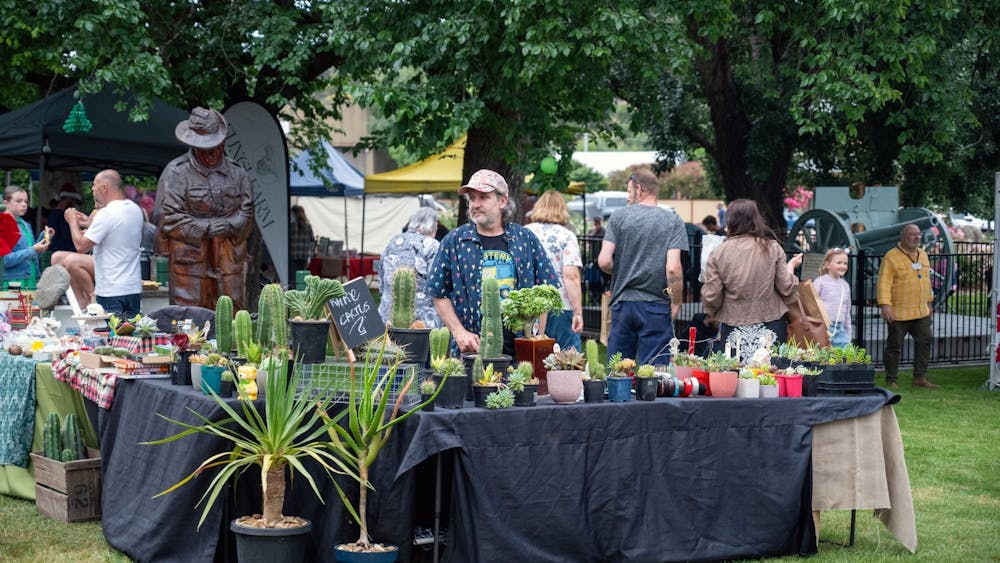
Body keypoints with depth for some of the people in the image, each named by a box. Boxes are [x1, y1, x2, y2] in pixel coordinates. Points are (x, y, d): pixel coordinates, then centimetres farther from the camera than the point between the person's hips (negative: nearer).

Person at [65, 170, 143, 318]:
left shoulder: (107, 214, -16)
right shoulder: (135, 209, 9)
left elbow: (81, 246, -14)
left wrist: (73, 221, 1)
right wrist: (90, 224, 21)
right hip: (134, 288, 8)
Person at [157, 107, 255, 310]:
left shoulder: (237, 173, 12)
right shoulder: (176, 172, -2)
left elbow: (247, 212, 10)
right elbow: (169, 217, -8)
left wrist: (229, 225, -11)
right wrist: (207, 228, -14)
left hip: (230, 260, 4)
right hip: (191, 259, -4)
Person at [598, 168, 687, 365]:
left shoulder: (619, 217, 0)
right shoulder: (673, 221, -2)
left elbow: (604, 261, -8)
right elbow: (673, 268, -13)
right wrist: (676, 304, -1)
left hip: (622, 303, 1)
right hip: (656, 305, -1)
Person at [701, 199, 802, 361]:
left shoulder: (718, 253, -5)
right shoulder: (772, 248, -1)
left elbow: (711, 298, -5)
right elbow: (787, 288, 2)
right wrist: (791, 266, 21)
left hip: (734, 330, -1)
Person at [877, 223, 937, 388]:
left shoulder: (923, 255, 13)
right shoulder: (891, 257, -9)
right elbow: (884, 283, -15)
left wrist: (929, 302, 22)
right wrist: (885, 305, -22)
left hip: (921, 312, 6)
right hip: (899, 313, -6)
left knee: (924, 343, 5)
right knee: (894, 346, 1)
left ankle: (920, 377, 14)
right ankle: (891, 380, 9)